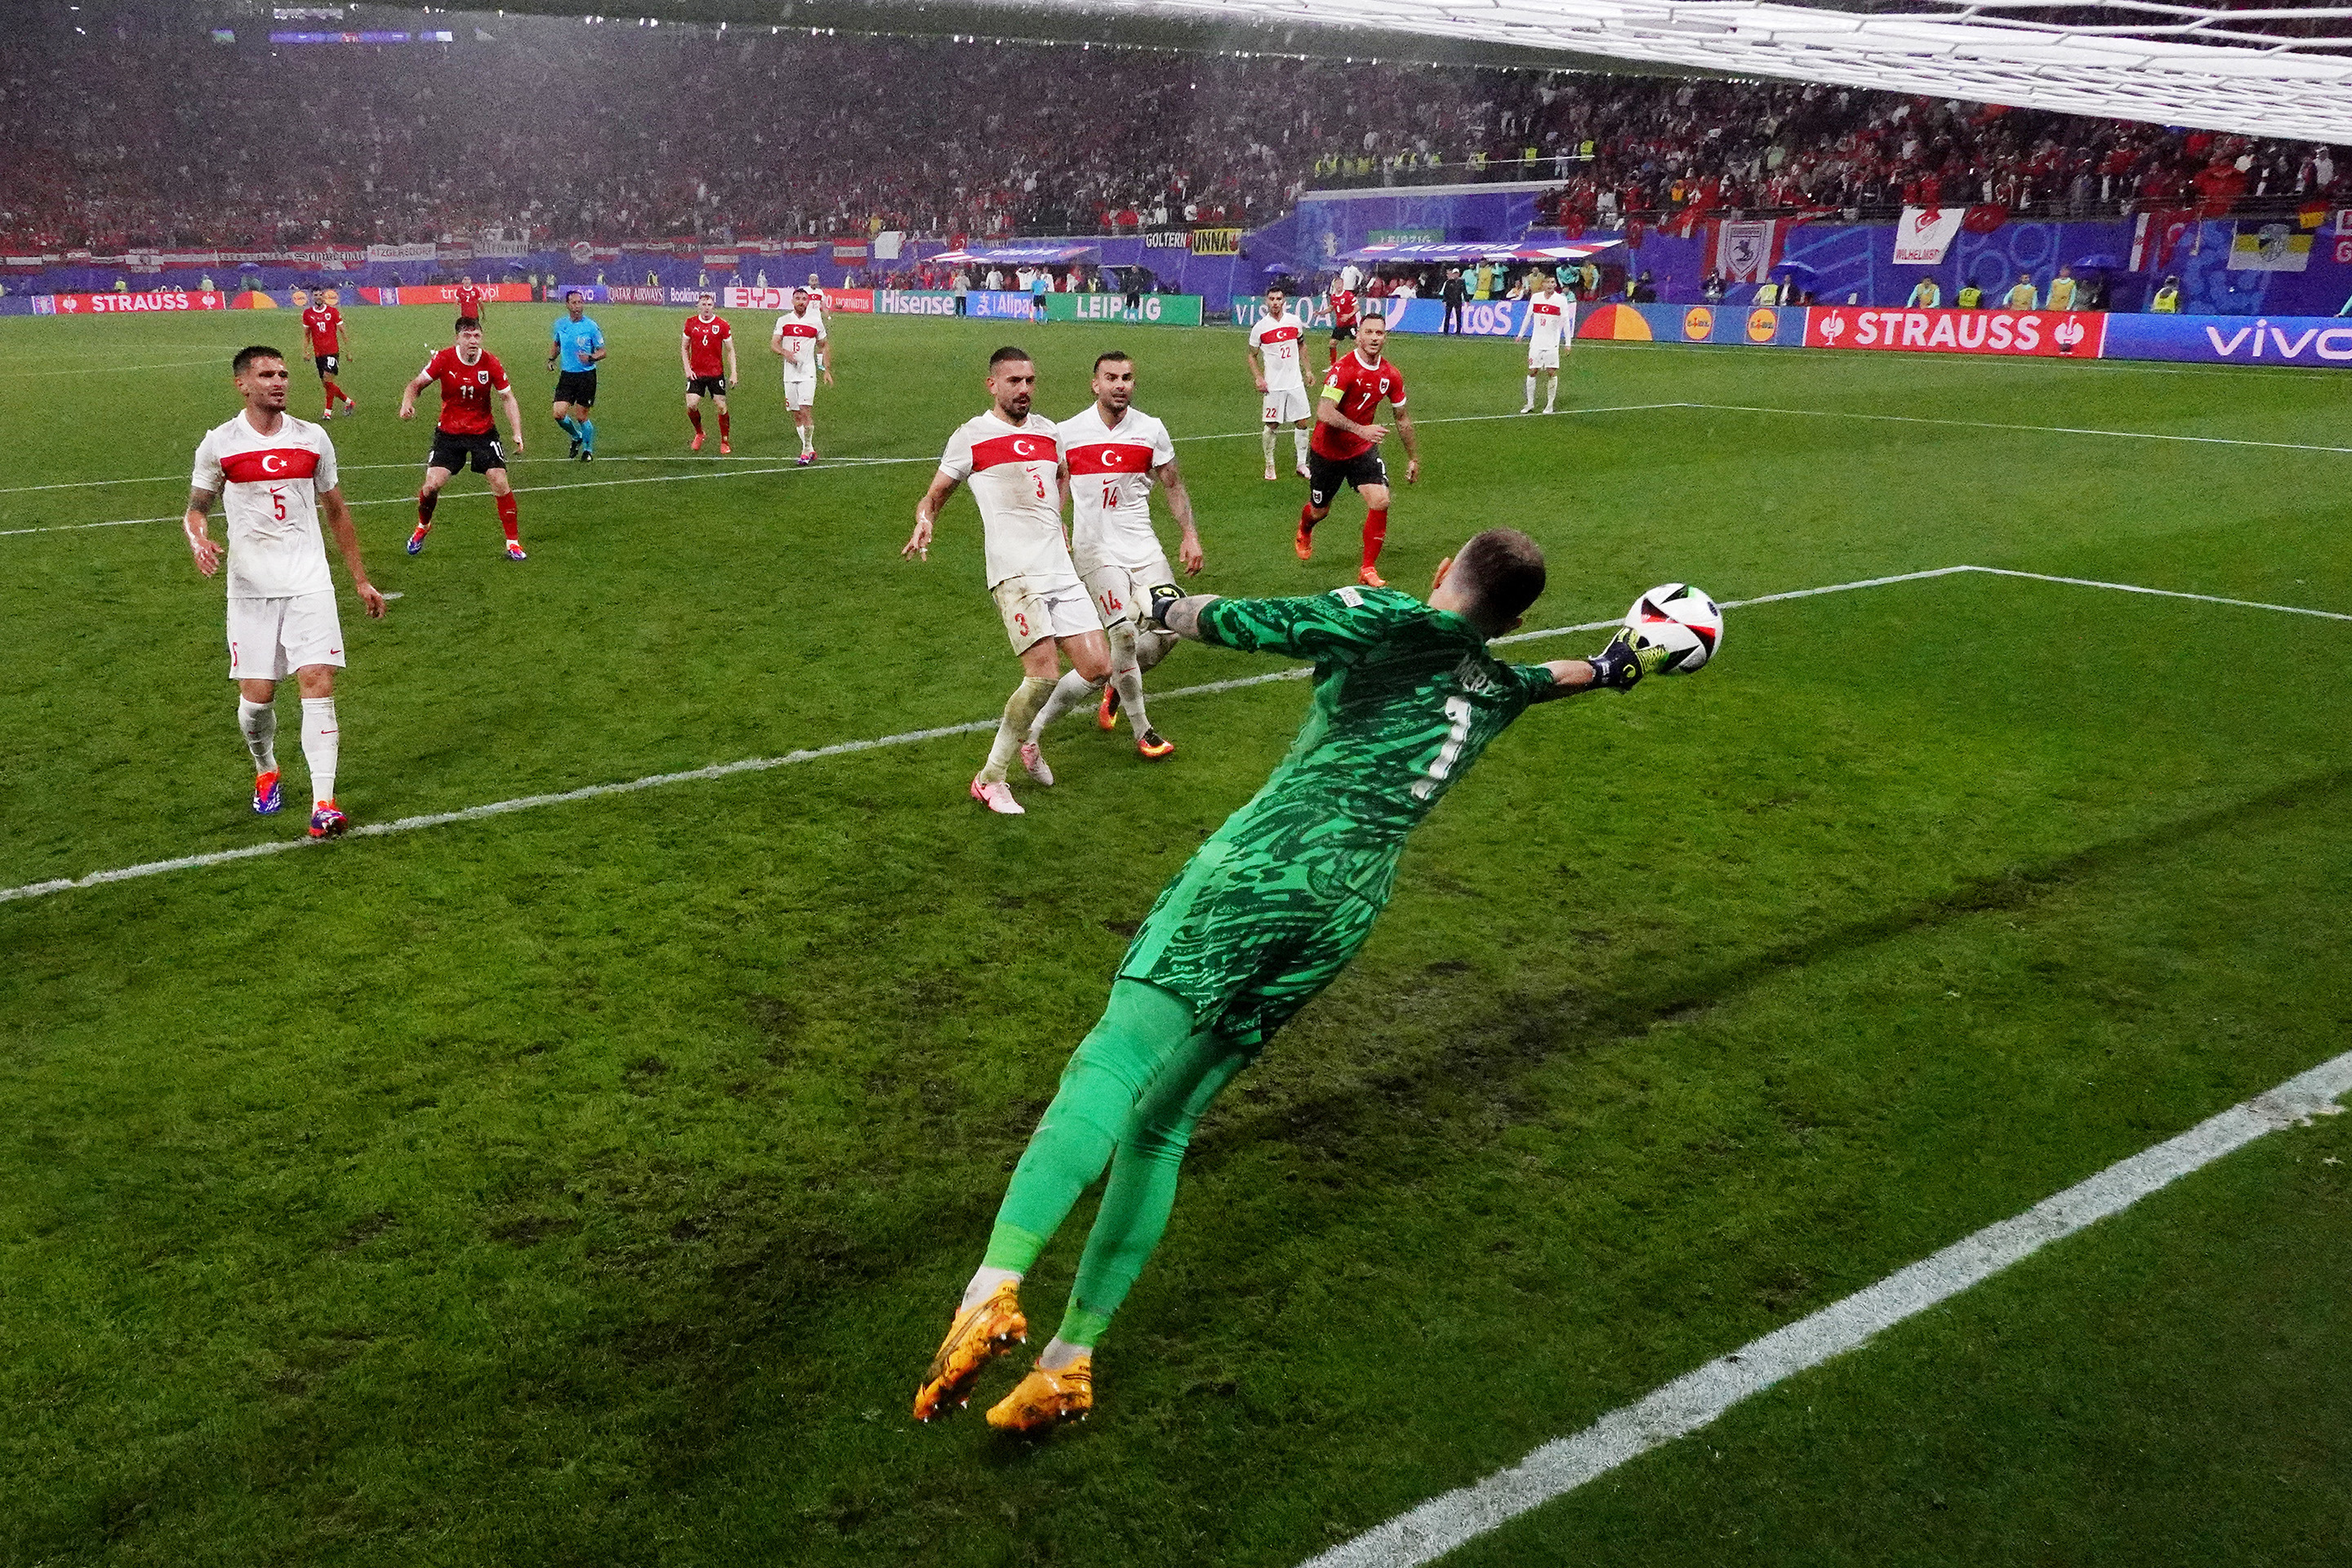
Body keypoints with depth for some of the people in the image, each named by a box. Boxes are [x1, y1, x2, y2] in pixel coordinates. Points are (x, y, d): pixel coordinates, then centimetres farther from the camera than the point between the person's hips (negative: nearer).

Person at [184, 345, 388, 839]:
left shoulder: (312, 438, 6)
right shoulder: (218, 443, 1)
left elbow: (336, 511, 15)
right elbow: (196, 507, 10)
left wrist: (361, 579, 16)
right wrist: (198, 538, -14)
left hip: (309, 584, 1)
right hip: (250, 589, 0)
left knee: (318, 684, -12)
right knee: (257, 695, 0)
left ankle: (324, 803, -13)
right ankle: (265, 772, 31)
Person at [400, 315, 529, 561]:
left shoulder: (490, 362, -11)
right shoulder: (443, 360, -12)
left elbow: (507, 398, -5)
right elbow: (416, 384, -2)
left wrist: (517, 433, -15)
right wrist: (407, 402, -24)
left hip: (483, 432, 0)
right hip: (448, 432, 0)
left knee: (500, 482, -12)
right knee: (432, 484, -9)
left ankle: (513, 543, 1)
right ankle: (422, 527, 24)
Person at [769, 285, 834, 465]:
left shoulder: (816, 321, 4)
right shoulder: (783, 321, 5)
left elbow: (824, 346, 14)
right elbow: (773, 344, 0)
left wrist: (827, 370, 8)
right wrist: (785, 352, -22)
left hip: (808, 373, -3)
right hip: (789, 374, 3)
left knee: (806, 411, -15)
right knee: (796, 414, 5)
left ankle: (806, 450, -7)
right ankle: (810, 450, 16)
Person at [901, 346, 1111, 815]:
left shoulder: (1048, 431, 16)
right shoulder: (971, 436, 1)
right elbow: (935, 495, 7)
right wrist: (924, 523, -14)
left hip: (1061, 568, 6)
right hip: (1014, 571, -6)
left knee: (1098, 666, -1)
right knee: (1044, 673, -18)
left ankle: (1028, 735, 23)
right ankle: (990, 779, -4)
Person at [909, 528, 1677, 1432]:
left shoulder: (1385, 619, 6)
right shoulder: (1498, 690, 23)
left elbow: (1231, 622, 1)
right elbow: (1550, 674, 46)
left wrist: (1168, 607, 21)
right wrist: (1616, 665, 66)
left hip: (1265, 866, -5)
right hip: (1346, 915, 5)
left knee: (1113, 1061, -16)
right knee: (1166, 1121, 10)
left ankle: (992, 1290, -35)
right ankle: (1069, 1360, 8)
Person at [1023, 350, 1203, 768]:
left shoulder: (1151, 430, 4)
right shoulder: (1067, 433, -1)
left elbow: (1173, 485, 11)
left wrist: (1190, 534, 2)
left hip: (1143, 546, 3)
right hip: (1095, 549, -3)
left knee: (1168, 630, -6)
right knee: (1124, 634, -16)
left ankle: (1117, 687, 25)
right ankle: (1142, 733, -1)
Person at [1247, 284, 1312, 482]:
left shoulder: (1295, 322, 2)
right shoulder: (1260, 328, -5)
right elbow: (1252, 356, 4)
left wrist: (1307, 369, 16)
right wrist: (1258, 378, -9)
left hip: (1295, 382, 3)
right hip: (1273, 385, -3)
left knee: (1302, 423, 3)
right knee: (1271, 425, 1)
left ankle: (1302, 464, 14)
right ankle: (1269, 466, 16)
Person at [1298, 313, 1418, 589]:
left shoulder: (1390, 375, -5)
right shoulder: (1343, 369, -23)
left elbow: (1402, 419, 8)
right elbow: (1323, 412, -33)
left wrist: (1413, 458, 12)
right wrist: (1361, 429, -43)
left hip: (1363, 451, 4)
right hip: (1327, 451, -4)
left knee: (1380, 501, -17)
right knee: (1320, 511, 14)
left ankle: (1368, 569, -4)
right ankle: (1304, 534, 53)